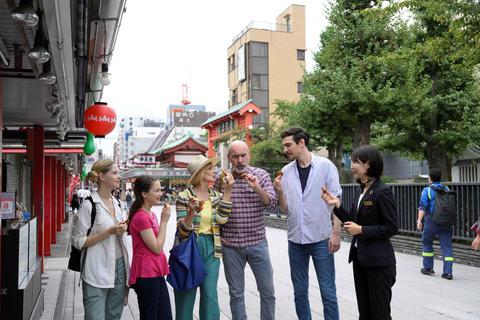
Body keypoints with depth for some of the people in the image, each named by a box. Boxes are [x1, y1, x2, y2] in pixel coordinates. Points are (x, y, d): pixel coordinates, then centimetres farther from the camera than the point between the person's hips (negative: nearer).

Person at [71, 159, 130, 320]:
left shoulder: (116, 203, 11)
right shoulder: (88, 205, -11)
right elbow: (77, 241, -13)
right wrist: (109, 232, -19)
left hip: (119, 269, 7)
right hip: (97, 273, -7)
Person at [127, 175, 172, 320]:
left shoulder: (151, 214, 13)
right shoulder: (141, 217, -16)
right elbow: (156, 248, -17)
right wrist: (164, 221, -14)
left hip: (156, 273, 9)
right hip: (146, 275, -9)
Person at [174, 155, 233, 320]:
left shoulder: (216, 196, 8)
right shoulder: (184, 197, -7)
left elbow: (221, 219, -11)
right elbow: (182, 231, -10)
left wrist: (228, 191, -11)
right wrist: (191, 212, -28)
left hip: (211, 250, 4)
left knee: (210, 295, 4)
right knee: (186, 296, 4)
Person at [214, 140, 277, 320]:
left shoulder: (261, 175, -1)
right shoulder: (221, 178, 1)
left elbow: (273, 205, -9)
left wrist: (257, 188, -24)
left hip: (257, 242, 0)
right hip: (230, 245, 0)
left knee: (267, 290, 6)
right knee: (236, 292, 10)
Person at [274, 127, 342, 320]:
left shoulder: (325, 166, -3)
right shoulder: (286, 171, 6)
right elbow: (285, 209, 6)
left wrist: (336, 233, -10)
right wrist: (280, 191, -13)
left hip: (321, 239, -4)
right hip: (296, 239, 4)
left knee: (328, 292, 0)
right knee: (300, 292, 12)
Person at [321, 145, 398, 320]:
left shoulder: (382, 191, -17)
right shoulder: (360, 190, 9)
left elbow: (392, 228, -18)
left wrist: (361, 230, -19)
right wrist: (337, 205, -3)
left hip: (378, 259, -8)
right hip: (360, 256, 9)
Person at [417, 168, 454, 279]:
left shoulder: (427, 190, -2)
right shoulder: (447, 190, 11)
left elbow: (423, 206, -11)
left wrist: (419, 220, -16)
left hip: (432, 220, -3)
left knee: (427, 243, 14)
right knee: (447, 246, 3)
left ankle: (428, 268, 20)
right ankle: (447, 272, -2)